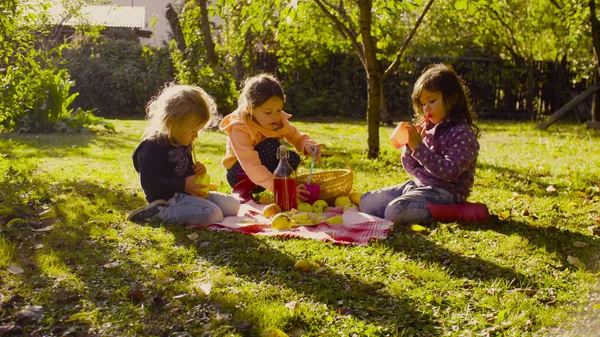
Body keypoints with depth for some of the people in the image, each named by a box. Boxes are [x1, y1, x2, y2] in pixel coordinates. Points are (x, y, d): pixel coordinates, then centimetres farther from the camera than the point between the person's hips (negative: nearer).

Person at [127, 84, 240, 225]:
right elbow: (148, 182, -24)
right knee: (214, 215, -27)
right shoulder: (153, 146, -18)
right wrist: (183, 185, -21)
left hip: (187, 192, 10)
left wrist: (196, 171, 6)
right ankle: (157, 213, -19)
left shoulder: (183, 144, 13)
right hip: (167, 198, -10)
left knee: (233, 205, 5)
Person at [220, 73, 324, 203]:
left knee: (293, 159, -21)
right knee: (271, 145, -29)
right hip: (241, 173, -6)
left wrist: (308, 145, -27)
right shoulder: (239, 129, -30)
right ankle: (243, 189, -22)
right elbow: (253, 168, -39)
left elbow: (297, 137, 0)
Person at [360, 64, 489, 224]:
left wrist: (419, 147, -24)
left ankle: (454, 212, -16)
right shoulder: (427, 128, 10)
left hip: (443, 192, -8)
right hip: (418, 185, 9)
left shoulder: (462, 132, -12)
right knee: (366, 202, 3)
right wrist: (409, 145, -5)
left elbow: (449, 172, -24)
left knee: (395, 211, -31)